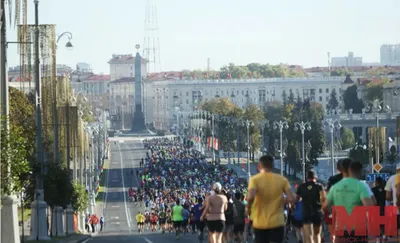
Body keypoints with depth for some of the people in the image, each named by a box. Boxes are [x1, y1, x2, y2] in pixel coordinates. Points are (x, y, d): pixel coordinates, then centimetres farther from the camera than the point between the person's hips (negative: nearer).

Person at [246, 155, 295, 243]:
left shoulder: (255, 179, -4)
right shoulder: (282, 179, 1)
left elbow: (250, 197, -21)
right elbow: (291, 198, -7)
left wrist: (248, 208, -2)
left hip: (260, 223, 0)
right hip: (277, 223, 0)